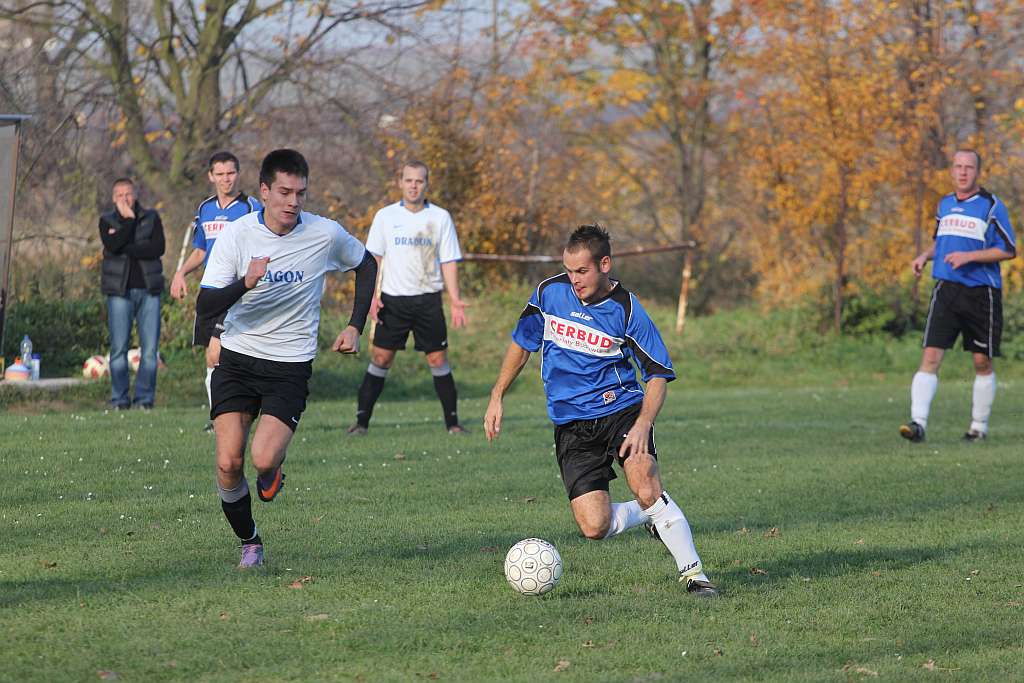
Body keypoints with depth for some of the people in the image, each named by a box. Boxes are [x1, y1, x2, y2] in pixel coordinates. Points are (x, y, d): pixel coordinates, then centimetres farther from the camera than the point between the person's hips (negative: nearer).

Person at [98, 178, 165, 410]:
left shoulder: (151, 218, 10)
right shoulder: (107, 221, 9)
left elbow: (158, 248, -7)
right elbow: (112, 246, -12)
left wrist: (127, 249, -9)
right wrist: (128, 219, -10)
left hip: (148, 289, 1)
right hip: (120, 291, -1)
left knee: (150, 347, -4)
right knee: (119, 347, -4)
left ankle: (144, 397, 2)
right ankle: (119, 399, 2)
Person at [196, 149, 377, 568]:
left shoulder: (325, 235, -7)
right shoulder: (237, 235, -9)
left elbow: (366, 264, 15)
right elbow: (204, 307, -13)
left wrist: (356, 326, 8)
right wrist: (245, 284, -31)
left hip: (291, 365, -1)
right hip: (238, 358, 1)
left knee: (264, 459, -20)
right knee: (228, 463, -11)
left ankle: (272, 474, 19)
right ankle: (249, 543, 14)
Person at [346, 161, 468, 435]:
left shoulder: (440, 217, 3)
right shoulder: (386, 216, 3)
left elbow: (449, 261, 4)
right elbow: (373, 258, 5)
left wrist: (455, 300, -5)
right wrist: (372, 295, -7)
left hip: (428, 299, 0)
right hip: (393, 298, 0)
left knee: (438, 360, 0)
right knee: (380, 358, -3)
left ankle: (452, 422, 8)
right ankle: (362, 420, 2)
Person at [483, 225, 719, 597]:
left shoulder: (627, 309, -10)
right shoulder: (549, 292, -1)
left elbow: (659, 374, -6)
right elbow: (522, 343, 16)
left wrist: (643, 425, -21)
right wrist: (497, 397, 12)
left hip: (621, 409, -2)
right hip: (571, 424, 2)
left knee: (646, 489, -27)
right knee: (594, 526, -11)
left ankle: (694, 575, -13)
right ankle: (654, 516, 21)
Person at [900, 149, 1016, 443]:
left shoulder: (991, 205, -5)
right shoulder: (945, 204, 12)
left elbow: (1008, 250, -8)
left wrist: (969, 256, -17)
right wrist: (925, 256, 7)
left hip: (981, 293, -3)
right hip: (946, 288, 4)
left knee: (982, 362, 5)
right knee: (930, 356, -10)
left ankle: (979, 425, 19)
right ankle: (918, 422, -17)